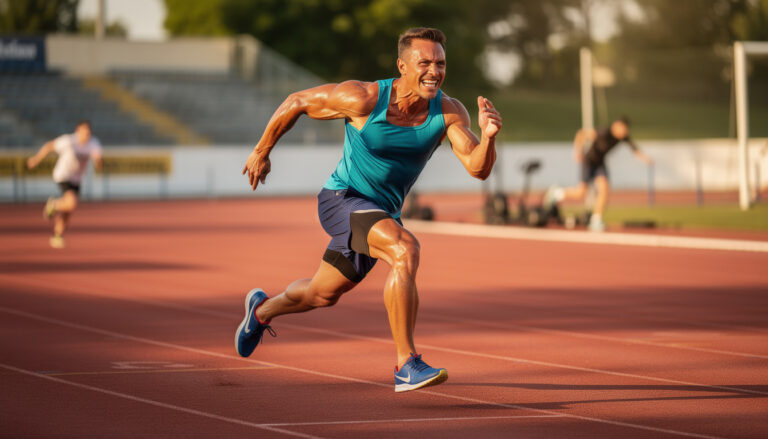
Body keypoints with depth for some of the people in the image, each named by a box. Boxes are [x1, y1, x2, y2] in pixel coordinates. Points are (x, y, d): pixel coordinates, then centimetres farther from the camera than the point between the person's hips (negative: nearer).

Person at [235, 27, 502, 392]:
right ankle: (406, 365, -30)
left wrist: (488, 136, -44)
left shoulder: (449, 112, -14)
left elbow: (478, 168, -23)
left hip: (382, 213, 6)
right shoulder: (363, 98, -23)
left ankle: (263, 309, 57)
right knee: (405, 250, -33)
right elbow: (297, 102, -9)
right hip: (342, 198, -6)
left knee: (323, 295, 24)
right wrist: (262, 151, -1)